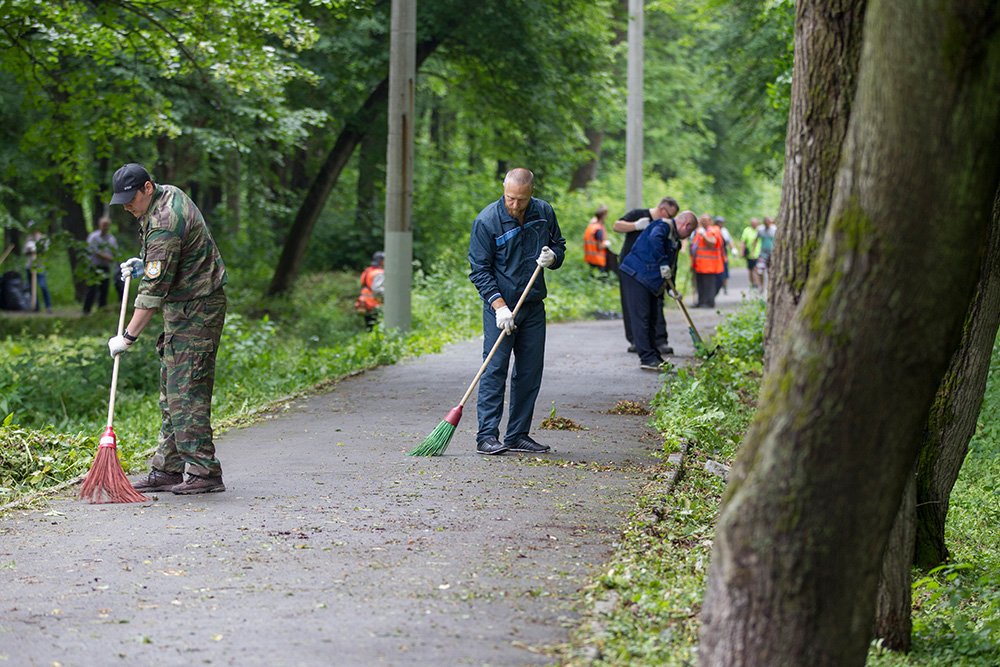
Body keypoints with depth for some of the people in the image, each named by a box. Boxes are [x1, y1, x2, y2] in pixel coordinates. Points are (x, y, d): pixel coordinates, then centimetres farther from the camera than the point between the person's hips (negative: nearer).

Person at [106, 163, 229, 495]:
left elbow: (153, 290, -24)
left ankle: (204, 472, -10)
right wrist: (143, 263, 13)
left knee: (186, 392, -12)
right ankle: (168, 470, 15)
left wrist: (128, 337, -20)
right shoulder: (169, 194, 8)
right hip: (184, 310, 11)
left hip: (195, 311, -11)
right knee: (170, 392, 11)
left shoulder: (164, 224, -23)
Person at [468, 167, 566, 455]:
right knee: (495, 369, -10)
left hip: (534, 306, 5)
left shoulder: (544, 212, -1)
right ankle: (487, 436, -8)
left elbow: (559, 245, 16)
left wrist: (553, 256, -9)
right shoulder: (486, 220, -14)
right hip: (500, 305, -5)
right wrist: (499, 307, -19)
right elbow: (479, 270, -11)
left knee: (530, 372, 6)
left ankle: (518, 435, 13)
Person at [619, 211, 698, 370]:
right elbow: (654, 239, -34)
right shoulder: (664, 226, -11)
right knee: (641, 317, -11)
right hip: (636, 275, -10)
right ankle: (647, 358, -14)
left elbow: (672, 265, 22)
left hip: (651, 281, 10)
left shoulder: (675, 239, 19)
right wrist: (663, 263, -32)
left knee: (651, 319, 12)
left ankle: (653, 357, 16)